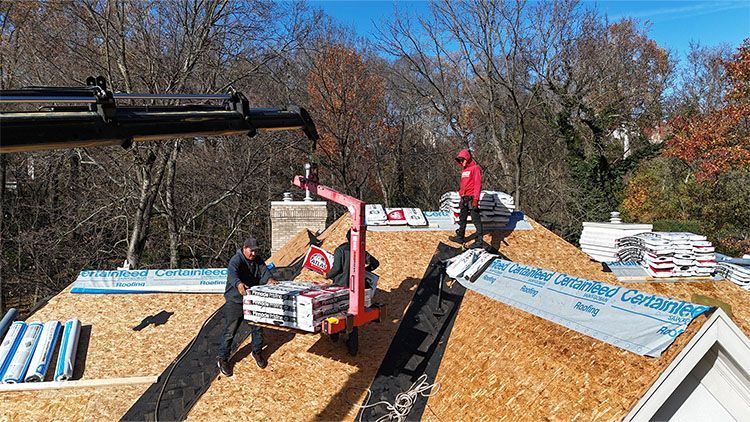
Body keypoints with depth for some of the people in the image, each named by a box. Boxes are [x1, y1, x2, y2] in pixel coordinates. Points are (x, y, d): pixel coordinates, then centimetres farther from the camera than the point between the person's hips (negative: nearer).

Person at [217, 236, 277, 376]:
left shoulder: (258, 260, 2)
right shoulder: (236, 260, -20)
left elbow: (264, 270, -13)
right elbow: (232, 273, -39)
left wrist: (269, 279, -37)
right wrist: (238, 284, -61)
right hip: (235, 301, -6)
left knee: (258, 327, 14)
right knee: (230, 331, -2)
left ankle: (257, 352, 34)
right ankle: (223, 359, 12)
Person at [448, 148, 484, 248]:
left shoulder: (475, 168, -8)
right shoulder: (464, 170, 19)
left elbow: (478, 184, -15)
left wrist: (475, 199, -21)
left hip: (471, 198, -9)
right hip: (464, 198, 9)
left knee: (476, 219, -9)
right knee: (462, 218, 16)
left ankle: (479, 241, -8)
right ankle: (460, 237, 27)